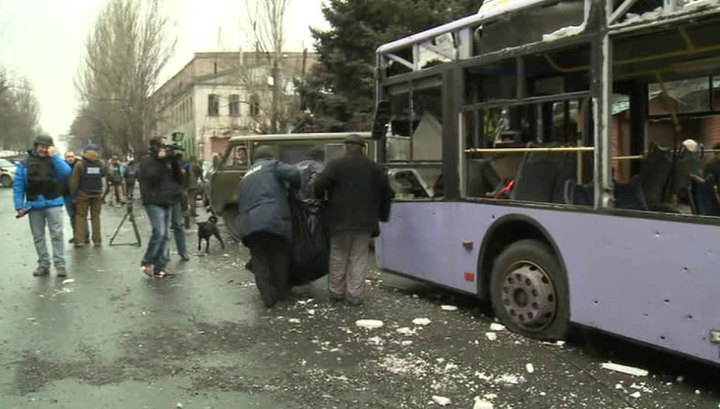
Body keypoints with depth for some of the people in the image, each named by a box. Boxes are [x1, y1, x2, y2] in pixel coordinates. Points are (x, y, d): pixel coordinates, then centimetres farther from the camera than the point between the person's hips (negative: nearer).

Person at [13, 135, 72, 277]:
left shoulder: (54, 161, 5)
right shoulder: (24, 164, 4)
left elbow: (66, 172, -15)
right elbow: (18, 186, 2)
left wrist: (54, 156, -16)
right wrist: (19, 206, -6)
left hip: (53, 203, -1)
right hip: (33, 205, 2)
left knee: (57, 234, -4)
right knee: (38, 236, 8)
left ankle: (60, 264, -1)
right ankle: (43, 264, 16)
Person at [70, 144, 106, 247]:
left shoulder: (80, 164, -9)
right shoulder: (101, 164, -1)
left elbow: (74, 181, -10)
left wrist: (73, 193, -3)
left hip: (83, 194, -2)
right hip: (97, 194, 2)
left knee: (81, 216, 6)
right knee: (96, 216, 10)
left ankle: (79, 240, -1)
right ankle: (97, 240, 9)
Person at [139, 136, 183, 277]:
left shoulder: (167, 160, 15)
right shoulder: (147, 160, -3)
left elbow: (178, 178, 10)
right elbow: (152, 176, -18)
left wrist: (174, 161, -2)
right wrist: (160, 160, -16)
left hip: (167, 202, 7)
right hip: (154, 202, -7)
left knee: (164, 235, 5)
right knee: (159, 233, -16)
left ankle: (160, 267, 9)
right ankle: (146, 263, -2)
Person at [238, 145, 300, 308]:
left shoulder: (245, 177, 30)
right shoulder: (271, 166, 9)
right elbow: (293, 173, -7)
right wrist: (295, 187, 13)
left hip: (248, 225, 5)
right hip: (273, 220, -5)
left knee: (260, 261, 9)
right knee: (279, 258, 10)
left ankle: (267, 296, 2)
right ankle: (281, 292, 18)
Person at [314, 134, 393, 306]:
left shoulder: (336, 164, -4)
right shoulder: (374, 168, 7)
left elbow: (319, 185, -14)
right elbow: (386, 193, 10)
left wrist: (320, 200, 6)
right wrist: (383, 215, 21)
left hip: (340, 220, -1)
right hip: (364, 221, 2)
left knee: (338, 256, 12)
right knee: (358, 259, 6)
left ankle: (336, 291, 19)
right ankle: (354, 295, 4)